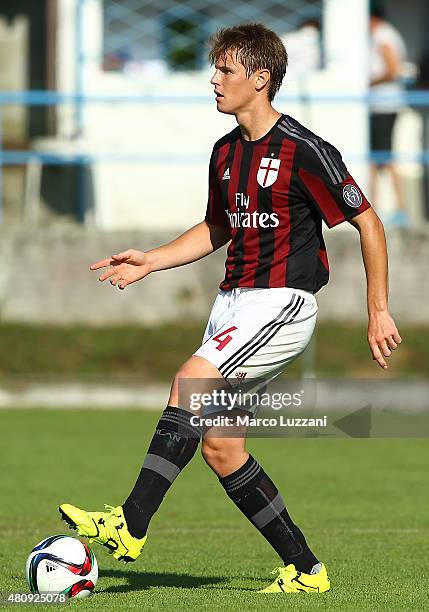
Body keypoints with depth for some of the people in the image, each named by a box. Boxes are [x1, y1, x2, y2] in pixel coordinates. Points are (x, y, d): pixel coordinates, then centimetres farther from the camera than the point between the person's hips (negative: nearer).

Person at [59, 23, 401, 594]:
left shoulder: (304, 150, -12)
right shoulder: (226, 152, 12)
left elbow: (368, 223, -7)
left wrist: (378, 310, -8)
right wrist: (148, 262, 13)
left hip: (282, 302, -9)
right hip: (233, 300, 9)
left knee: (191, 379, -26)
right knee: (220, 445, 3)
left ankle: (131, 524, -28)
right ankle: (305, 569, 13)